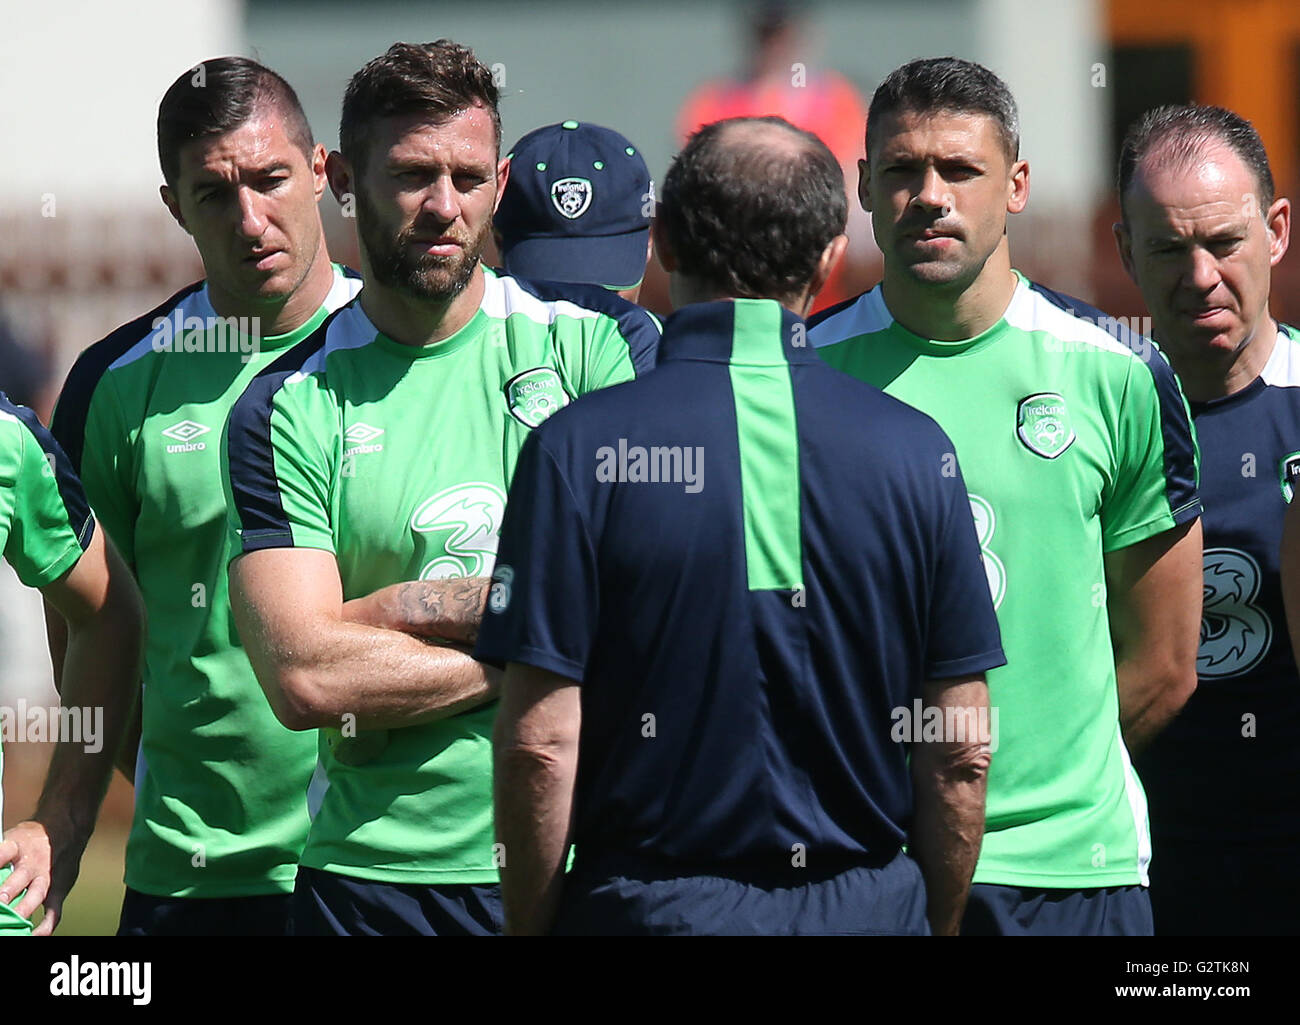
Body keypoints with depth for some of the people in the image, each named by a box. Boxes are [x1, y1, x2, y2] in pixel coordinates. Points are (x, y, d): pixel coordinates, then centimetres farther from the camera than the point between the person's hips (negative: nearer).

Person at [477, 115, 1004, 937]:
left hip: (650, 905, -2)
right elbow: (961, 753, 1)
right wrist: (939, 926, 13)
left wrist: (528, 928, 1)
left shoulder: (581, 451, -7)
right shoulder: (915, 451, 0)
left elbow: (541, 745, -10)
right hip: (867, 910, 2)